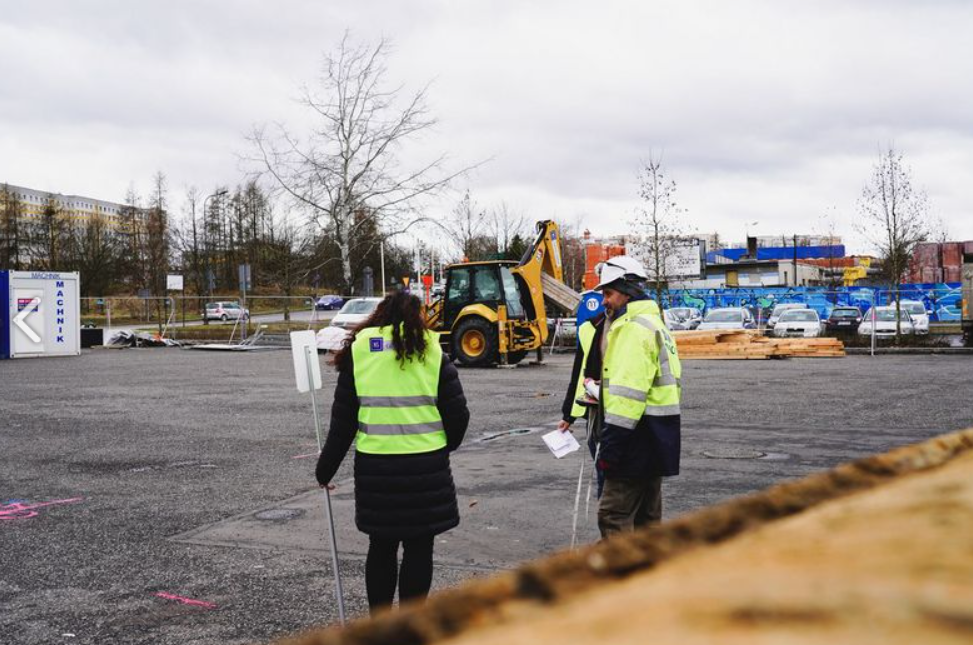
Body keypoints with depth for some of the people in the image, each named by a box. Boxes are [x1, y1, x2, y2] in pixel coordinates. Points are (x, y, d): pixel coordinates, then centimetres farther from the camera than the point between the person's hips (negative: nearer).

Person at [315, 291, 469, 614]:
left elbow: (342, 422, 2)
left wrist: (325, 469, 11)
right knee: (418, 549, 9)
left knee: (381, 547, 16)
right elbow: (458, 415, -1)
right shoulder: (433, 353, 1)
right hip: (426, 467, -1)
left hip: (375, 468, 1)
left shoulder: (358, 352, 3)